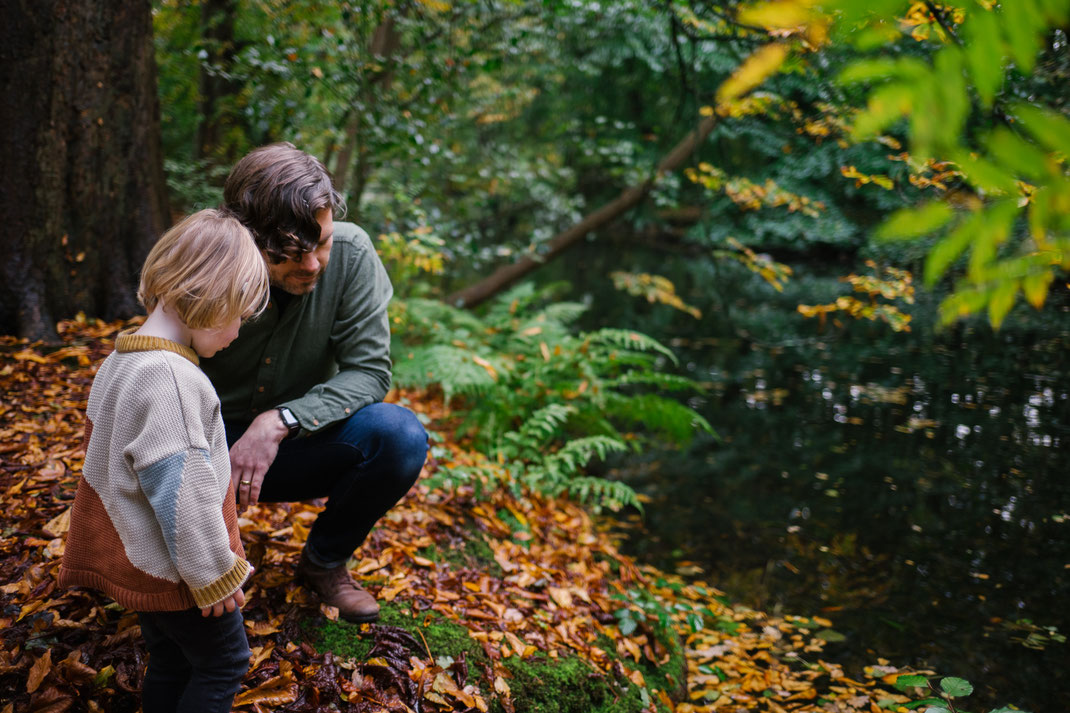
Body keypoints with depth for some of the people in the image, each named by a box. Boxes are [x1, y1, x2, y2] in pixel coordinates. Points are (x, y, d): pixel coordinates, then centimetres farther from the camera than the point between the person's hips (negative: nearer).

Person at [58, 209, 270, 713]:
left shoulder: (121, 360, 5)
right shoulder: (171, 378, -28)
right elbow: (183, 492, -27)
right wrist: (214, 574, -16)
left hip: (137, 560, 9)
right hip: (175, 571, -9)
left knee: (170, 663, 20)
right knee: (224, 663, 7)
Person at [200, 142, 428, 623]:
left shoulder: (349, 254, -20)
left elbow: (369, 371, -18)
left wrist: (280, 421, -32)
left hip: (302, 443, 2)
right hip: (219, 446, -1)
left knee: (401, 437, -29)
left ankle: (324, 561, 0)